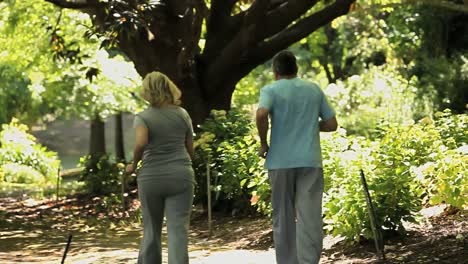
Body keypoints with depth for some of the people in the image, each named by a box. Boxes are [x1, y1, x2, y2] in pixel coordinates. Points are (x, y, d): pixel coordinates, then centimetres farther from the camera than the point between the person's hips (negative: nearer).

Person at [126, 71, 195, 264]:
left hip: (151, 177, 0)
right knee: (178, 229, -3)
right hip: (180, 176, 1)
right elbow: (190, 149, 9)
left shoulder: (143, 117, -4)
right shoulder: (182, 114, 5)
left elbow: (141, 143, -22)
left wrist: (134, 164, -5)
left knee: (151, 228, 14)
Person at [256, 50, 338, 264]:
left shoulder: (271, 90, 1)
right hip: (310, 161, 1)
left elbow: (261, 114, -19)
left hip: (281, 162, -1)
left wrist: (263, 144, -5)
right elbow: (332, 124, 12)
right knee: (310, 218, -5)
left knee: (283, 218, 10)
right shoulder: (314, 89, 11)